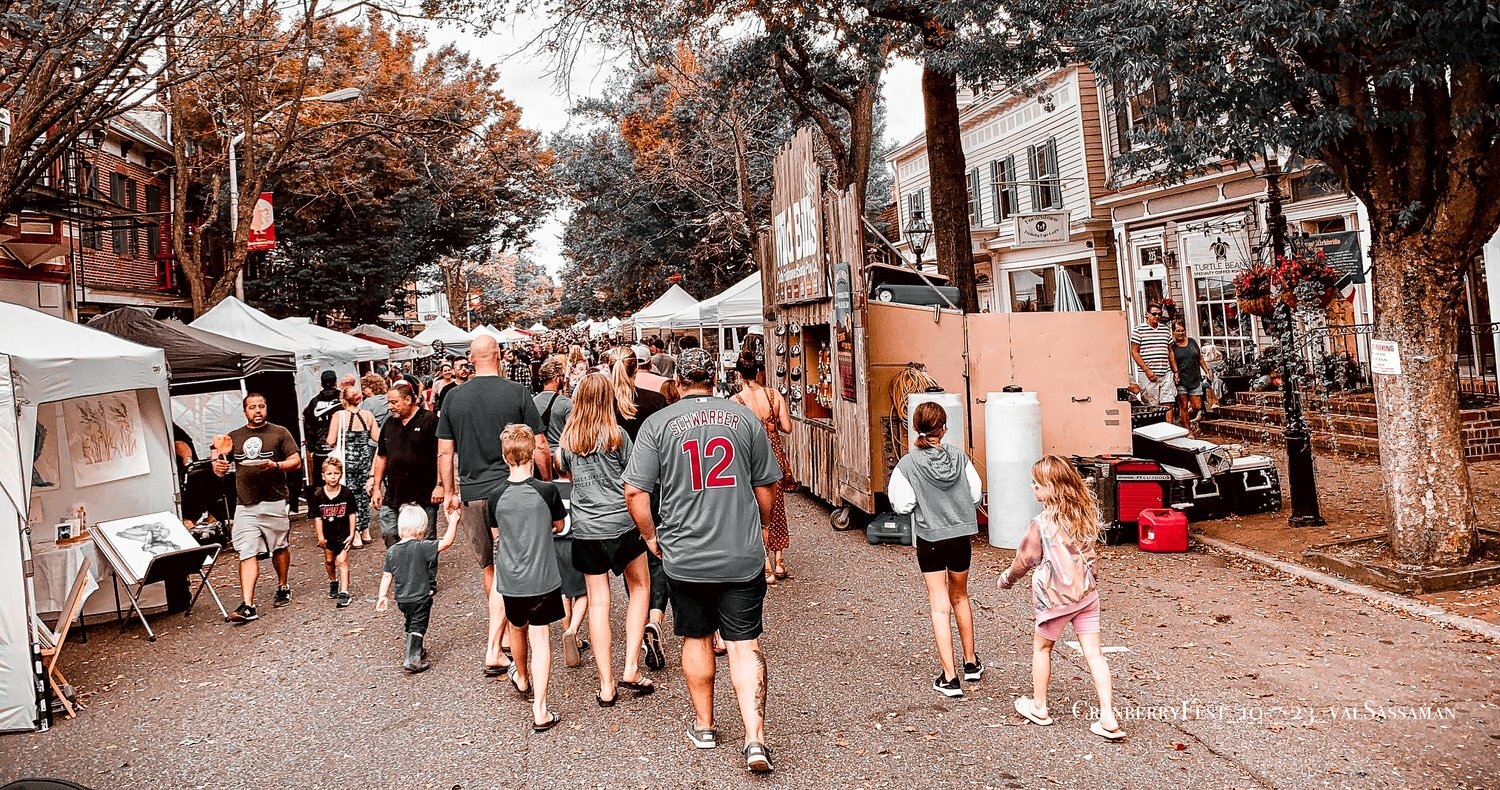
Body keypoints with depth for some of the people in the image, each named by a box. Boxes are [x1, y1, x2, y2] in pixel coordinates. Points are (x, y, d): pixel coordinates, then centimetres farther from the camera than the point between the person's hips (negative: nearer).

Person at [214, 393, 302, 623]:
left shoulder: (279, 433, 5)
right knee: (247, 554, -7)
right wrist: (218, 466, -6)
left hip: (274, 502, -2)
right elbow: (220, 469, 18)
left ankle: (282, 588, 34)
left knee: (280, 548, 11)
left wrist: (276, 465, -18)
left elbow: (296, 462, 0)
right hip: (244, 505, 2)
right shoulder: (234, 437, 15)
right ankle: (247, 606, -11)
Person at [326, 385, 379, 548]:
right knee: (364, 493, 15)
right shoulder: (368, 415, -2)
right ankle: (365, 532, 23)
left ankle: (356, 535, 5)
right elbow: (377, 438, 0)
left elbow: (331, 441, -10)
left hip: (347, 459, -3)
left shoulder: (339, 416, -10)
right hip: (364, 459, 3)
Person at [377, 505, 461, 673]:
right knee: (417, 627, 2)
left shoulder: (392, 551, -2)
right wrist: (453, 522, -17)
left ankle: (417, 651, 41)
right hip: (421, 598, -6)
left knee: (411, 625, 24)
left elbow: (386, 576, 4)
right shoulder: (423, 547, -20)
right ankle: (412, 659, -3)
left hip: (402, 598, 6)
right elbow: (447, 542, -25)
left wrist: (383, 596, 13)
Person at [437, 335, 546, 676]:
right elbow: (539, 447, -4)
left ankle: (502, 633, 33)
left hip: (471, 494, 3)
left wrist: (449, 492, 19)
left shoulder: (453, 396, 3)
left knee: (488, 568, 18)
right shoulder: (517, 393, -5)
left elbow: (445, 452, 7)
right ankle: (494, 650, -5)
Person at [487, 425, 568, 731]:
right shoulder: (547, 491, -13)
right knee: (540, 637, 1)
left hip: (510, 579, 3)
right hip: (542, 578, -3)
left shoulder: (496, 495, -7)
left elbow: (496, 536, 8)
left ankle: (522, 678, 51)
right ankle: (540, 711, -3)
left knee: (517, 628, 24)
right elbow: (559, 526, 6)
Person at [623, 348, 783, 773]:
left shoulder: (658, 423, -5)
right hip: (743, 554, 0)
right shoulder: (744, 416, 0)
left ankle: (704, 726, 31)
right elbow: (767, 486, 6)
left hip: (685, 556, 0)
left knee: (696, 638, 17)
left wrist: (651, 536, 7)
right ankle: (755, 738, -1)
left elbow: (635, 492, -8)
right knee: (745, 643, 6)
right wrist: (759, 527, 23)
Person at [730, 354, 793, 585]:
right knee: (777, 508, 18)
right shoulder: (774, 395, -3)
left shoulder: (736, 401, -13)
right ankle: (778, 561, 26)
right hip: (776, 457, 4)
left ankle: (766, 567, 8)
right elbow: (787, 428, -2)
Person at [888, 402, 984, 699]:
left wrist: (892, 490, 6)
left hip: (930, 540, -3)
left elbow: (903, 505, -13)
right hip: (961, 536, 3)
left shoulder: (908, 464, -13)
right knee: (960, 597, 23)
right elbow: (976, 493, 0)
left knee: (940, 607, 3)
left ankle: (950, 678, 2)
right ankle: (971, 663, 35)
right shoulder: (959, 456, -5)